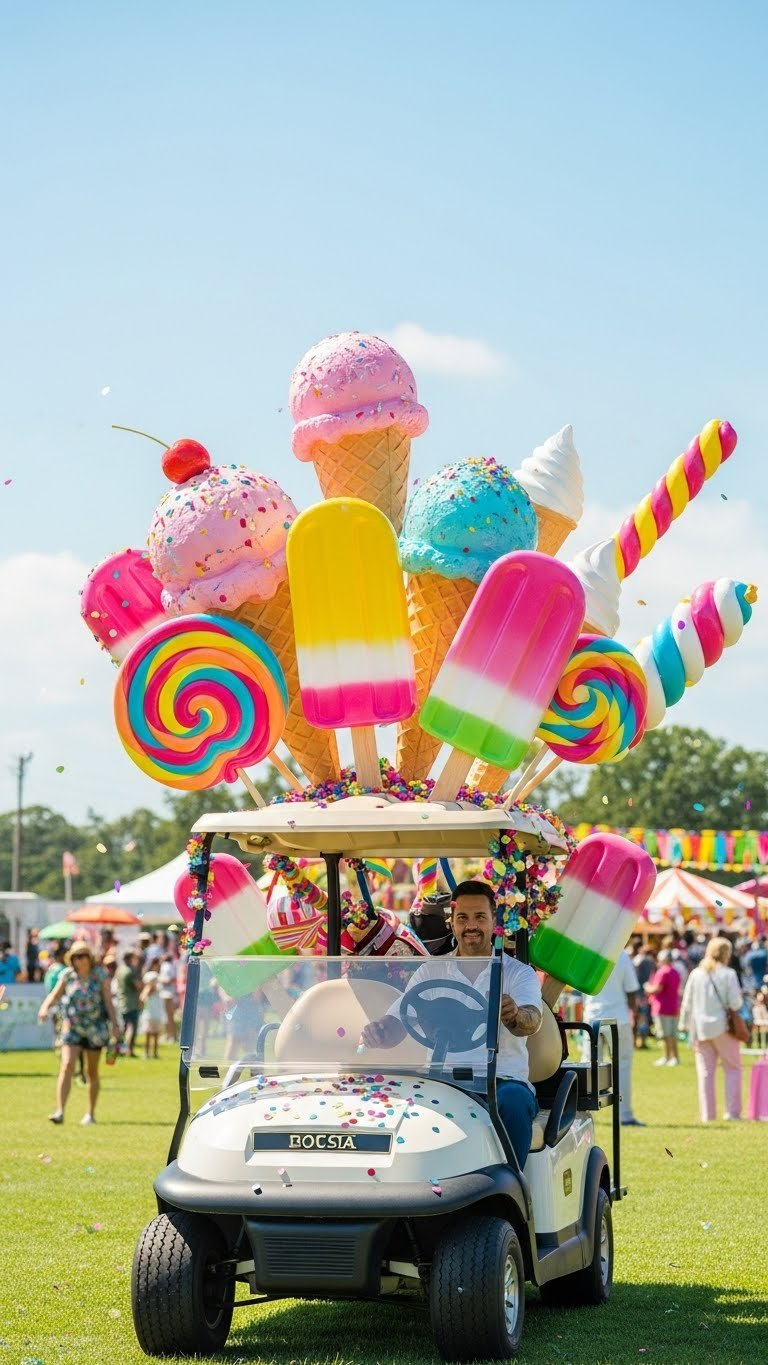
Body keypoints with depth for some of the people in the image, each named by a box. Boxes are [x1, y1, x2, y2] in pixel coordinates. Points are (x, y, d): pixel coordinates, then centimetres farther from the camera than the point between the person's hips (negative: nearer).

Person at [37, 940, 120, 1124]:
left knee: (92, 1072, 10)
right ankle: (60, 1111, -19)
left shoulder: (100, 975, -4)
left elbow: (108, 1001, -1)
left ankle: (90, 1113, 23)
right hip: (72, 1027, 0)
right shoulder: (67, 975, -2)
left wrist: (114, 1025, -6)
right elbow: (55, 995, 2)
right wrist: (45, 1007, -18)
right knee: (67, 1066, -16)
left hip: (95, 1028, 0)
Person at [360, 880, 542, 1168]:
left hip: (502, 1081, -1)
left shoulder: (519, 973, 9)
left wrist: (514, 1015, -37)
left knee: (514, 1100, -36)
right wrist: (376, 1033, -18)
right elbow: (396, 1022, 8)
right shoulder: (431, 971, 17)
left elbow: (532, 1021, -11)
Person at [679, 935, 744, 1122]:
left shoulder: (696, 974, 3)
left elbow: (687, 1003, 6)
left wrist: (686, 1024, 15)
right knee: (732, 1068, 7)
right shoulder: (728, 974, -7)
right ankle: (732, 1111, 0)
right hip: (722, 1027, -3)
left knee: (705, 1071, 7)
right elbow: (735, 1003, -11)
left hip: (700, 1027, 3)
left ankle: (707, 1113, 6)